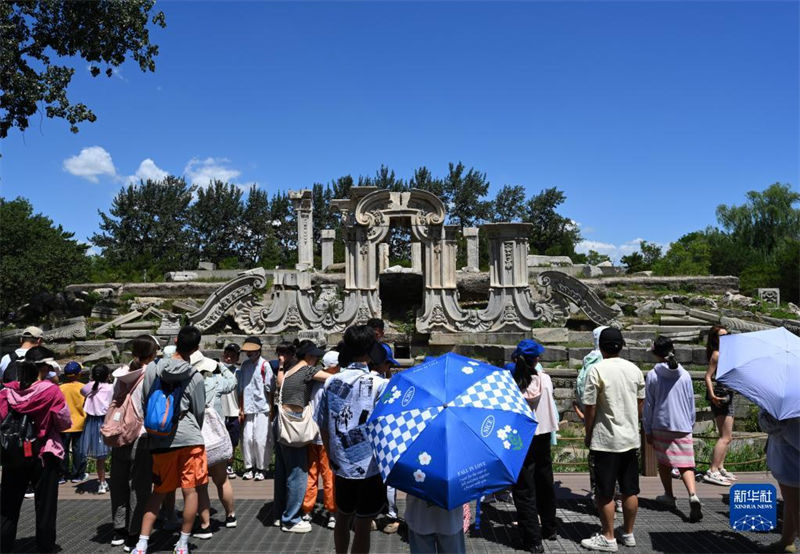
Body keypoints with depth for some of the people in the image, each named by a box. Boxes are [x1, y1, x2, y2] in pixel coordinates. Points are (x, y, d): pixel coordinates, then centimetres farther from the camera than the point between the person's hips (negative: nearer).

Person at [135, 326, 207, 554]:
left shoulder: (152, 369, -1)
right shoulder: (195, 378, -7)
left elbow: (144, 403, 6)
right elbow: (199, 412, 1)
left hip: (160, 440, 3)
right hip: (189, 438, -3)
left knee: (158, 492, 16)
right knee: (190, 491, 7)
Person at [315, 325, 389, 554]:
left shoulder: (331, 382, -2)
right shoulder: (379, 384, -14)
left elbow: (323, 425, 5)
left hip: (340, 465, 4)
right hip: (369, 467, -4)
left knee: (342, 518, 22)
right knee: (363, 526, 8)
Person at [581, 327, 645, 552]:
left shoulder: (597, 370, -14)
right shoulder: (635, 369, 3)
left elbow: (590, 408, -12)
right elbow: (640, 404, 11)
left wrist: (588, 434, 1)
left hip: (605, 440, -6)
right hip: (631, 438, 6)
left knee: (605, 492, 4)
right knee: (630, 490, 14)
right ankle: (628, 533, 25)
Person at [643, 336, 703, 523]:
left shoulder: (652, 376, -6)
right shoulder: (685, 375, 1)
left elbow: (648, 406, -2)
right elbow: (691, 404, 8)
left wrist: (647, 430, 6)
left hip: (660, 427, -1)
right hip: (683, 427, 1)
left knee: (663, 462, 16)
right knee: (686, 465, 0)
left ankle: (669, 496, 27)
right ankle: (693, 495, -21)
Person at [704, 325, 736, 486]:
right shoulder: (716, 354, -12)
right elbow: (708, 376, -19)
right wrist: (711, 395, -27)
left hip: (727, 396, 10)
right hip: (720, 397, -10)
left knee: (727, 436, 16)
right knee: (725, 437, -12)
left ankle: (720, 468, 23)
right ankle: (712, 472, -13)